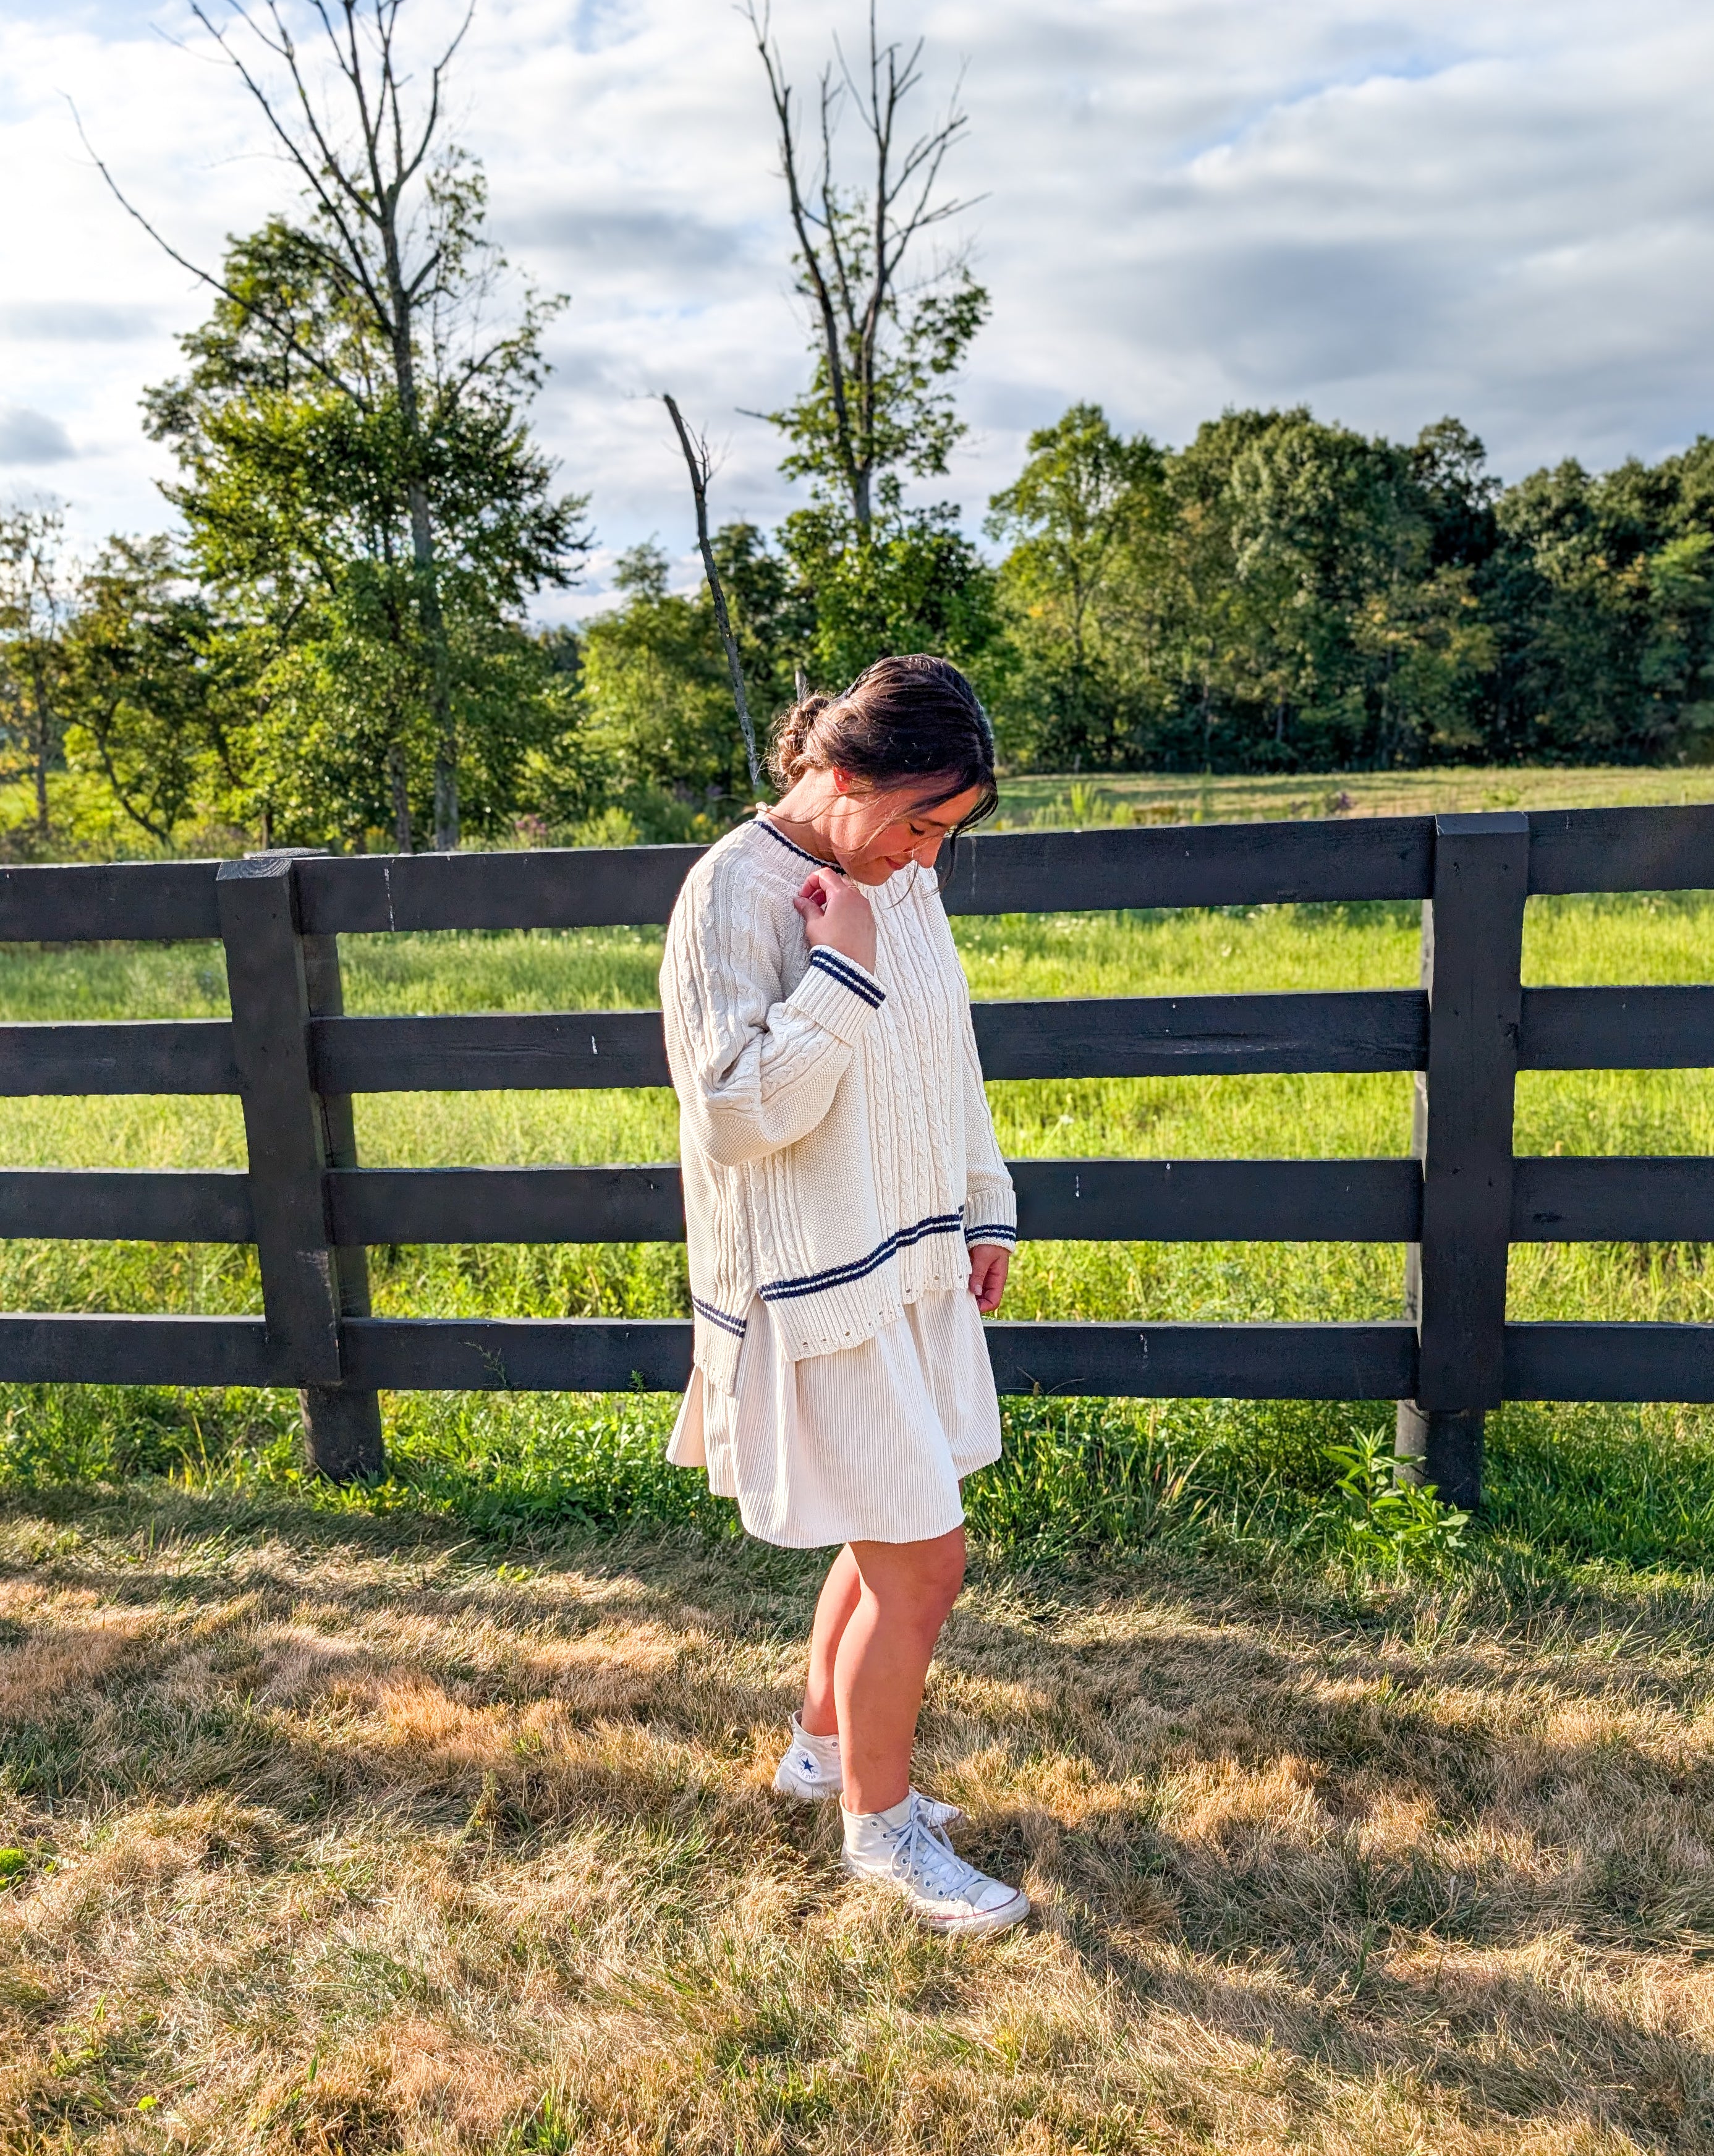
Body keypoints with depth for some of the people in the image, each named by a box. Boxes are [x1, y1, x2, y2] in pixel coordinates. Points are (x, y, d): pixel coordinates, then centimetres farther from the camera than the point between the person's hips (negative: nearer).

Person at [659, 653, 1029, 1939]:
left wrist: (985, 1208, 18)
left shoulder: (898, 876, 6)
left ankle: (824, 1747, 43)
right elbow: (740, 1111, -22)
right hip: (816, 1288, -8)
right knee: (923, 1566, 1)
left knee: (892, 1537, 19)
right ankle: (882, 1825, 25)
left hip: (913, 1268, 8)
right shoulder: (737, 894, -18)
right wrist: (840, 970, -25)